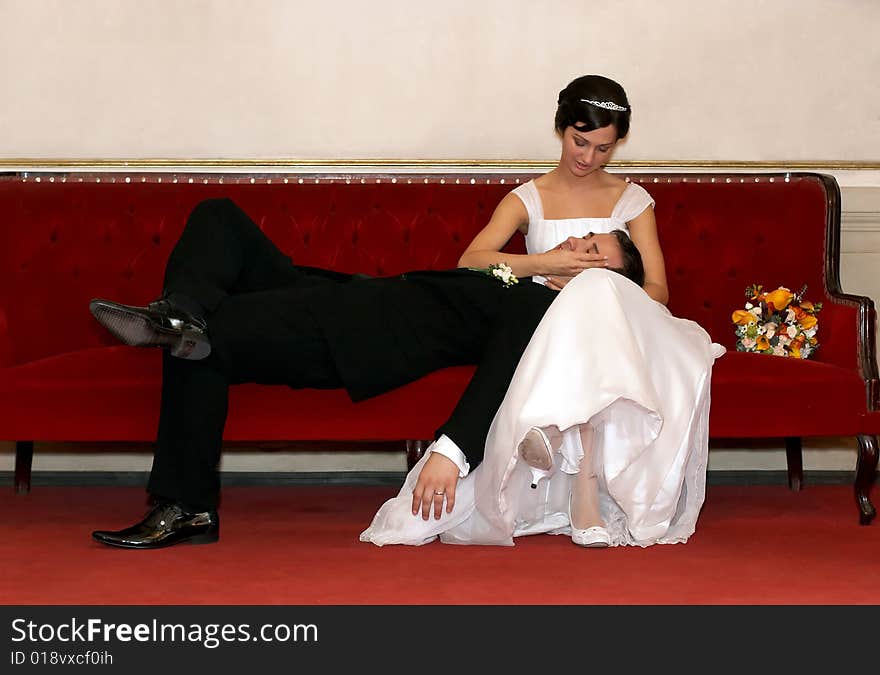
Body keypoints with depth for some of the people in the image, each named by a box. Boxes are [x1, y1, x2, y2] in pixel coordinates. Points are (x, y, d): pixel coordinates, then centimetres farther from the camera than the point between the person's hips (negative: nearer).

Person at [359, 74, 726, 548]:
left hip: (617, 334, 0)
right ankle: (586, 493, -46)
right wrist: (549, 265, -22)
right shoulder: (529, 199, 11)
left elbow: (656, 290, 3)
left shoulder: (632, 201, 14)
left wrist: (589, 288, -17)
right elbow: (471, 260, -7)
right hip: (547, 336, 0)